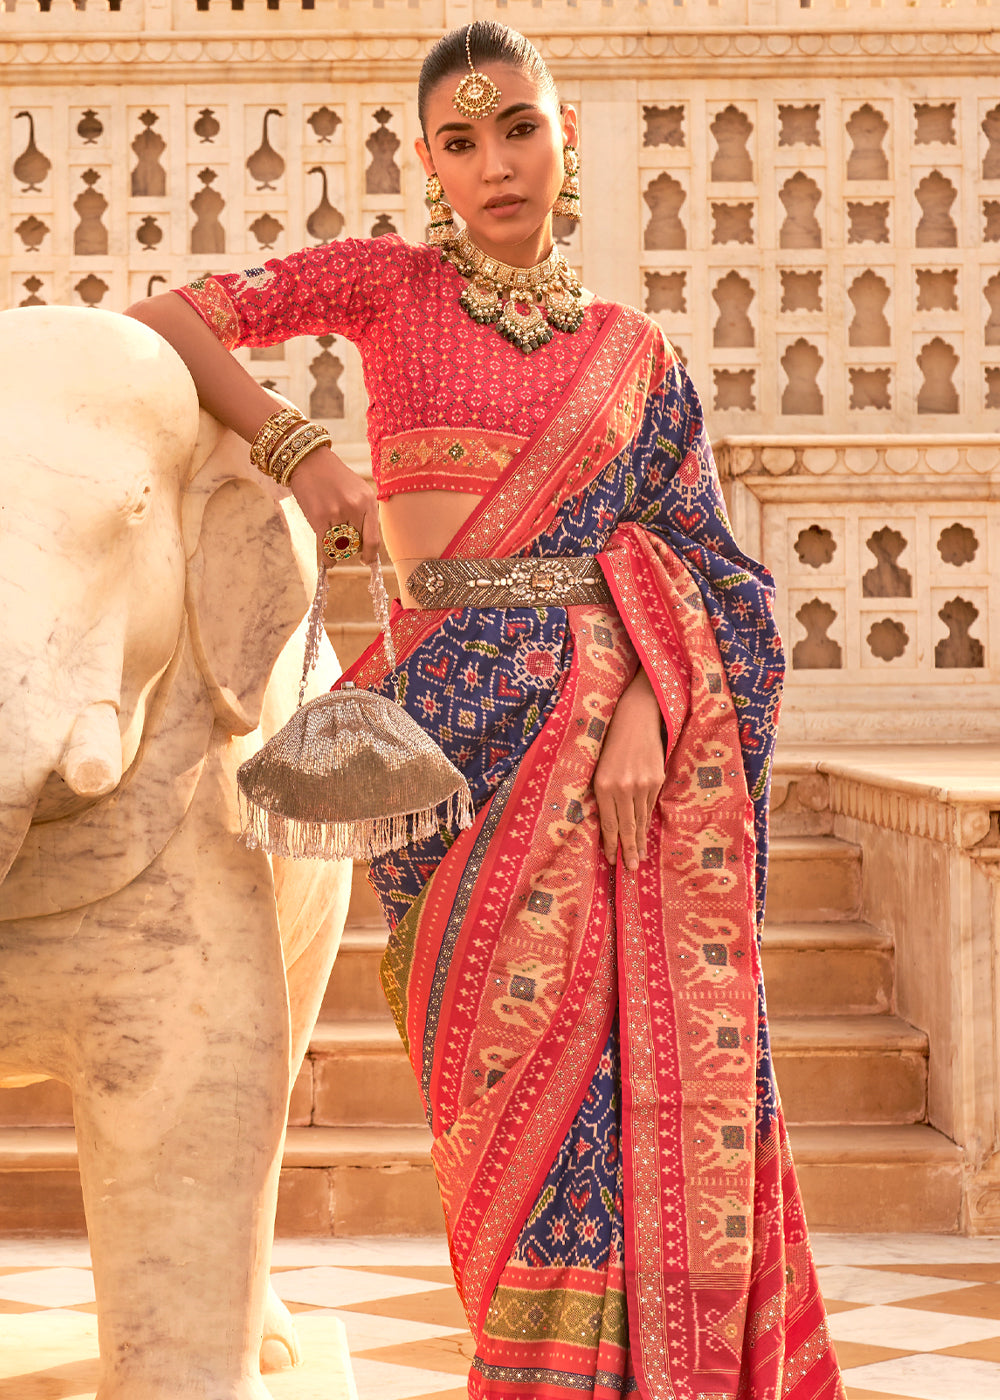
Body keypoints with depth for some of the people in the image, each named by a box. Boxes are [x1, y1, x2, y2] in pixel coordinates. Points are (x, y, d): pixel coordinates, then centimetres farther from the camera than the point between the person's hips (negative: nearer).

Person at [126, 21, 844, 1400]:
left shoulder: (633, 348, 15)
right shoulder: (392, 283, 10)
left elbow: (685, 557, 6)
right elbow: (161, 323, 4)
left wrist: (644, 711, -12)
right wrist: (292, 443, -10)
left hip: (629, 713, 2)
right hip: (468, 714, -2)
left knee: (661, 1068, 0)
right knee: (529, 1054, -3)